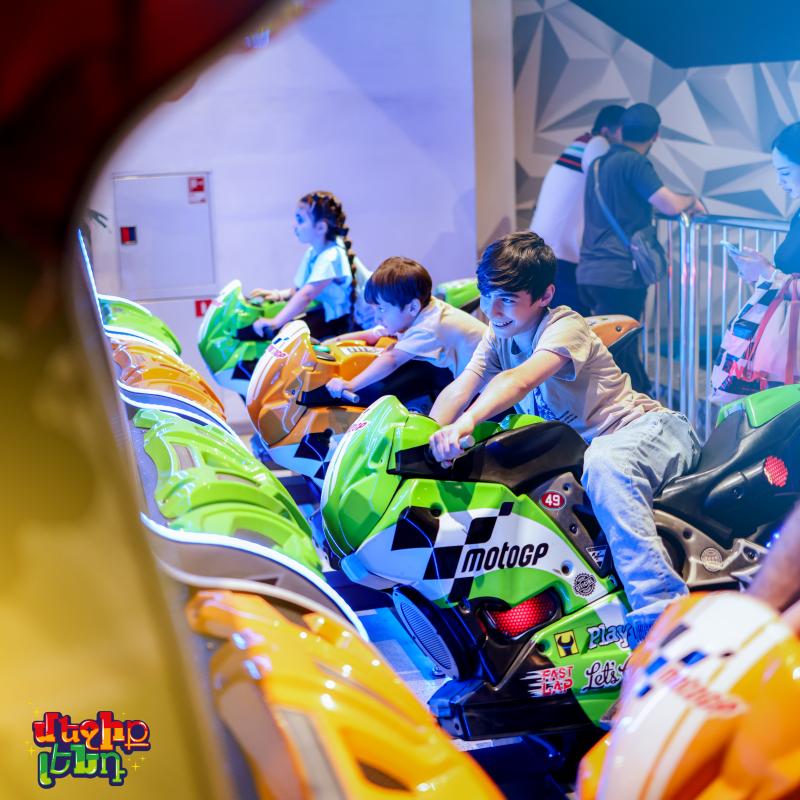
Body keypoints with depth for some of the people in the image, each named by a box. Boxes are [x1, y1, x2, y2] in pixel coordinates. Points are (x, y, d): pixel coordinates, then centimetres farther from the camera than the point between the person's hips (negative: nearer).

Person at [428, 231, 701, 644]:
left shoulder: (565, 327, -16)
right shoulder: (498, 337, 8)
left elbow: (519, 381, -37)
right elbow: (459, 389, -8)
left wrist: (466, 422, -54)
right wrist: (426, 438, -28)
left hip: (651, 427, -8)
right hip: (581, 449, 8)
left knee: (603, 463, -40)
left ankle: (660, 612, -46)